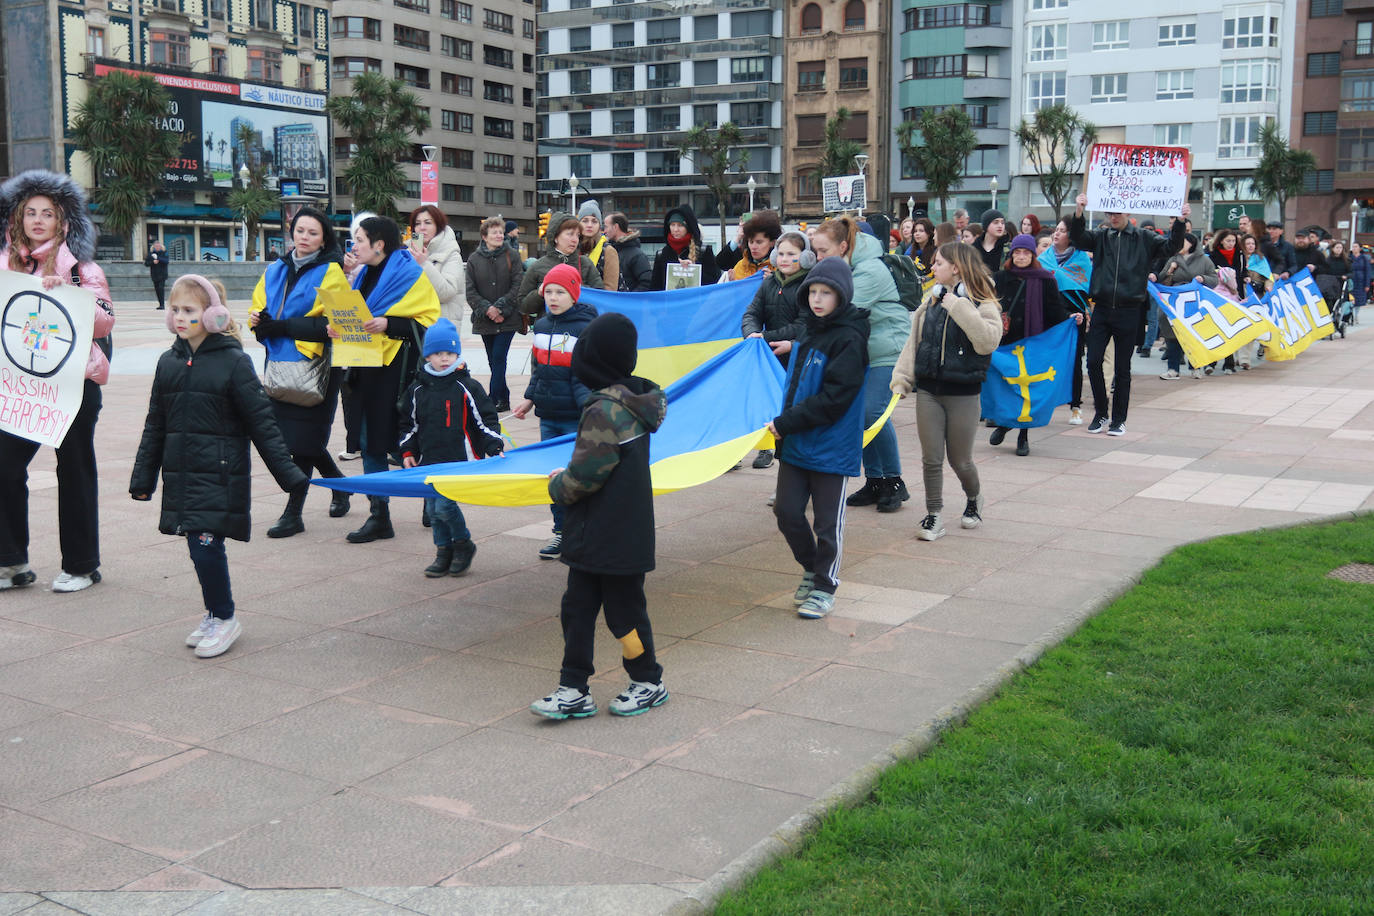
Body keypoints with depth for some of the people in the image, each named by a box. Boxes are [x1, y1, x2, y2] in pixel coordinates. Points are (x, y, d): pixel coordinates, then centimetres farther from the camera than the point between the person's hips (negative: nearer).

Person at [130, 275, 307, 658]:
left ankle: (224, 618, 7)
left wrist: (288, 474, -7)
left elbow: (261, 423, -6)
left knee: (206, 544, -11)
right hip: (181, 476, 6)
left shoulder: (234, 362, -8)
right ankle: (216, 614, 26)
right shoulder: (169, 362, 9)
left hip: (221, 475, -5)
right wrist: (142, 478, 18)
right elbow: (155, 425, 17)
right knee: (200, 547, 9)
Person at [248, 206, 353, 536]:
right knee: (301, 439, 12)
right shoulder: (275, 270, 15)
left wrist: (283, 327, -19)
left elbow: (332, 324, -14)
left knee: (302, 440, -3)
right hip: (280, 364, 6)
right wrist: (259, 322, -7)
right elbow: (257, 310, 18)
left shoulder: (330, 273, -4)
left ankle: (293, 513, 7)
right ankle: (340, 484, 36)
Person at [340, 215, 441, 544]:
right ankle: (379, 515, 12)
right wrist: (338, 327, 4)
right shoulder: (365, 275, 16)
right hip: (367, 370, 8)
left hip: (398, 371, -8)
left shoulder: (410, 274, -7)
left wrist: (388, 324, -24)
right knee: (370, 443, 6)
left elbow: (428, 322, -13)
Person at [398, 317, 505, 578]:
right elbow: (408, 424, 19)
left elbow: (486, 420, -1)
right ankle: (444, 553, 22)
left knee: (444, 505, -13)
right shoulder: (417, 390, 9)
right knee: (433, 509, 7)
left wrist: (495, 447, -10)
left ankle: (463, 544, 10)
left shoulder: (468, 387, -2)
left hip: (460, 460, -5)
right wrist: (408, 452, 12)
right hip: (429, 463, 5)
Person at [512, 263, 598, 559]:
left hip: (576, 419, -6)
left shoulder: (584, 329, -10)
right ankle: (561, 532, 22)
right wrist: (530, 398, 14)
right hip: (548, 416, 6)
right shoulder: (541, 326, 10)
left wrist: (589, 407, -24)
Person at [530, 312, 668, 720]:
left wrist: (557, 484, -2)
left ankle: (648, 682, 24)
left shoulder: (604, 410, -23)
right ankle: (574, 690, 17)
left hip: (614, 538, -9)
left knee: (624, 609, 7)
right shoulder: (633, 402, 8)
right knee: (577, 608, 12)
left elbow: (584, 475, -22)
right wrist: (567, 481, 16)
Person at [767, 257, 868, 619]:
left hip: (831, 447, -7)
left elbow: (832, 399, -21)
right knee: (787, 512, 9)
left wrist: (786, 423, -18)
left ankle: (824, 588, 18)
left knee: (827, 521, 4)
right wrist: (783, 424, 9)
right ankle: (812, 570, 31)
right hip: (795, 441, 7)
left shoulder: (850, 339, -15)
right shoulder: (810, 330, 11)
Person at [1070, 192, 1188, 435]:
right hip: (1102, 309, 1)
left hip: (1128, 312, -1)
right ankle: (1100, 413, 17)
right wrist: (1078, 213, -25)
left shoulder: (1143, 239, 4)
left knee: (1122, 368, 6)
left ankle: (1118, 419, 16)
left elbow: (1171, 246, -4)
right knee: (1093, 363, -1)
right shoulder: (1100, 237, 7)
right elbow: (1077, 239, -8)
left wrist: (1180, 222, -21)